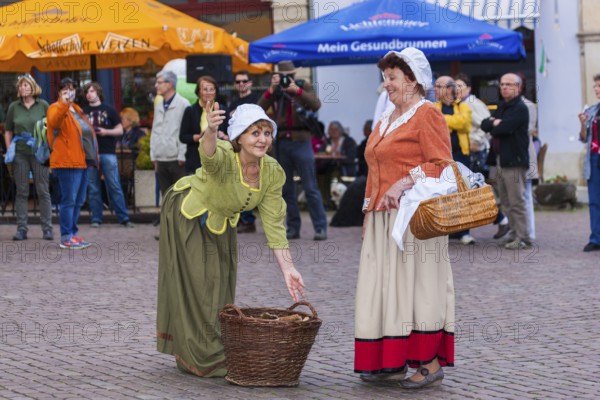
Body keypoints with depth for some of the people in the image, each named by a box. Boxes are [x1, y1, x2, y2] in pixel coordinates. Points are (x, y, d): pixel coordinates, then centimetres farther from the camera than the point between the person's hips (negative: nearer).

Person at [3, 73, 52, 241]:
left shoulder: (43, 105, 2)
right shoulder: (14, 107, 6)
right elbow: (8, 131, 12)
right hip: (20, 153, 2)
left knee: (43, 191, 0)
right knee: (21, 192, 4)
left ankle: (47, 229, 5)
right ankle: (21, 229, 8)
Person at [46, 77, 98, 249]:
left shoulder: (76, 109, 21)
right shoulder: (56, 108, -5)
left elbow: (87, 132, 28)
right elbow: (54, 122, -29)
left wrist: (94, 157, 22)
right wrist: (63, 104, -44)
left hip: (81, 162, 9)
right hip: (67, 162, -9)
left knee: (78, 201, 13)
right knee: (69, 200, -10)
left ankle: (72, 233, 20)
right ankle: (66, 238, -9)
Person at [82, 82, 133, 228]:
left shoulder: (109, 110, 8)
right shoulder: (83, 111, 14)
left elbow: (119, 130, 7)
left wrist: (106, 132, -10)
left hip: (108, 152, -2)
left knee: (114, 186, -5)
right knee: (93, 188, 1)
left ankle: (124, 218, -3)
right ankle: (96, 219, 7)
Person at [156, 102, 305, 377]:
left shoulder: (272, 172, -19)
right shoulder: (223, 157, -36)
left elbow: (273, 223, -14)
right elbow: (208, 153, -61)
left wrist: (287, 268, -19)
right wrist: (211, 131, -84)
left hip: (220, 223, 6)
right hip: (186, 214, -6)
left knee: (220, 285, 12)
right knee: (194, 282, -4)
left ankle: (216, 354, 28)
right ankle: (199, 358, 6)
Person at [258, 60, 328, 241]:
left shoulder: (304, 86, 1)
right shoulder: (274, 91, 7)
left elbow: (316, 104, -15)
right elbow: (260, 109, -6)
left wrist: (297, 91, -25)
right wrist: (271, 90, -18)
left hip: (301, 142, -3)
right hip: (281, 143, 4)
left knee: (310, 188, -6)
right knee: (286, 189, 7)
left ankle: (320, 227, -4)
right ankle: (293, 228, 14)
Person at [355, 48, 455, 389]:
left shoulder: (426, 114, -6)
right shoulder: (386, 120, 20)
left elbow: (442, 165, -14)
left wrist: (407, 182, -23)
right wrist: (370, 209, 20)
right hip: (383, 217, 9)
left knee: (416, 282, -7)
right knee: (385, 286, 6)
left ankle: (431, 363, -3)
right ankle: (392, 362, 10)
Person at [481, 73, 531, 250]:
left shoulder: (520, 109, -8)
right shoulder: (501, 107, 19)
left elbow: (504, 128, -19)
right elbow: (484, 124, 9)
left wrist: (494, 124, 0)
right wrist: (495, 123, -10)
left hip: (514, 160, -9)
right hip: (500, 160, 9)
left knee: (517, 201, -9)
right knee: (506, 202, 11)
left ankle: (523, 238, -6)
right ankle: (514, 235, 17)